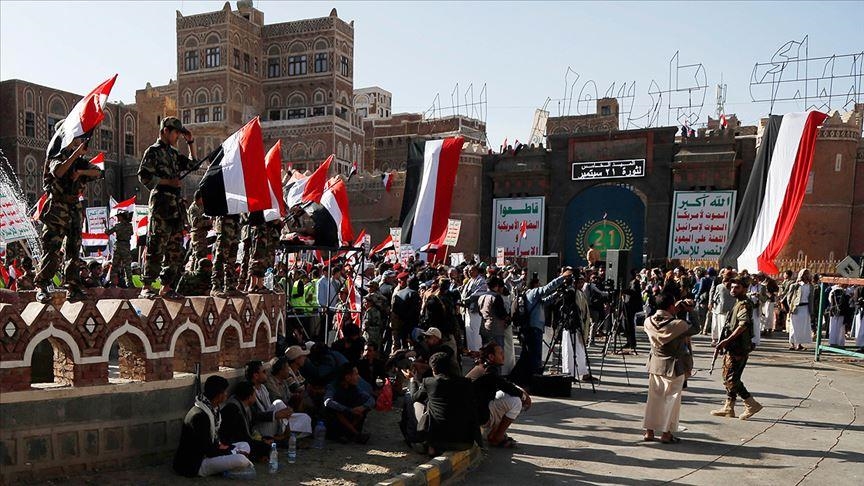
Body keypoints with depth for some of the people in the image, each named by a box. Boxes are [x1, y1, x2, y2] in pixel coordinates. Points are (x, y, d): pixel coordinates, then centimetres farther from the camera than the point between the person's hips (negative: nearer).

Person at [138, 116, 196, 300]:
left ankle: (166, 287, 13)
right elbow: (144, 176, -10)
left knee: (175, 250, 7)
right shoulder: (153, 151, -1)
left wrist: (190, 142, 24)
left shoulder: (173, 153, 21)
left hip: (176, 205, 8)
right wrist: (169, 182, -13)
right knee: (156, 247, -11)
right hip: (161, 203, -8)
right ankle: (147, 287, -7)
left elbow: (192, 164, 33)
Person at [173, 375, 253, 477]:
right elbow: (208, 451, -23)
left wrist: (219, 445, -2)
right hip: (194, 465, -10)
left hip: (204, 454, 10)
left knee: (245, 446, 11)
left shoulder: (212, 408, 3)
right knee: (240, 460, -27)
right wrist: (233, 452, -13)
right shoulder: (200, 416, -26)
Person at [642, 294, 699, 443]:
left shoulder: (649, 322, -7)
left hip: (655, 365, 5)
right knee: (671, 399, 8)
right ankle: (666, 433, 14)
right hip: (674, 367, -5)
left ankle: (649, 431, 19)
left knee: (653, 397, 13)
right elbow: (695, 328, -8)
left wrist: (678, 309, 8)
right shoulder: (678, 324, -22)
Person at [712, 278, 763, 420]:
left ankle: (752, 404, 0)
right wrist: (726, 342, 18)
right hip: (734, 348, 10)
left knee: (731, 379, -9)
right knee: (728, 377, 14)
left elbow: (743, 324, -28)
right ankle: (728, 408, 21)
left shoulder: (744, 304, -14)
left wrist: (727, 340, -29)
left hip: (738, 348, -10)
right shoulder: (738, 304, 17)